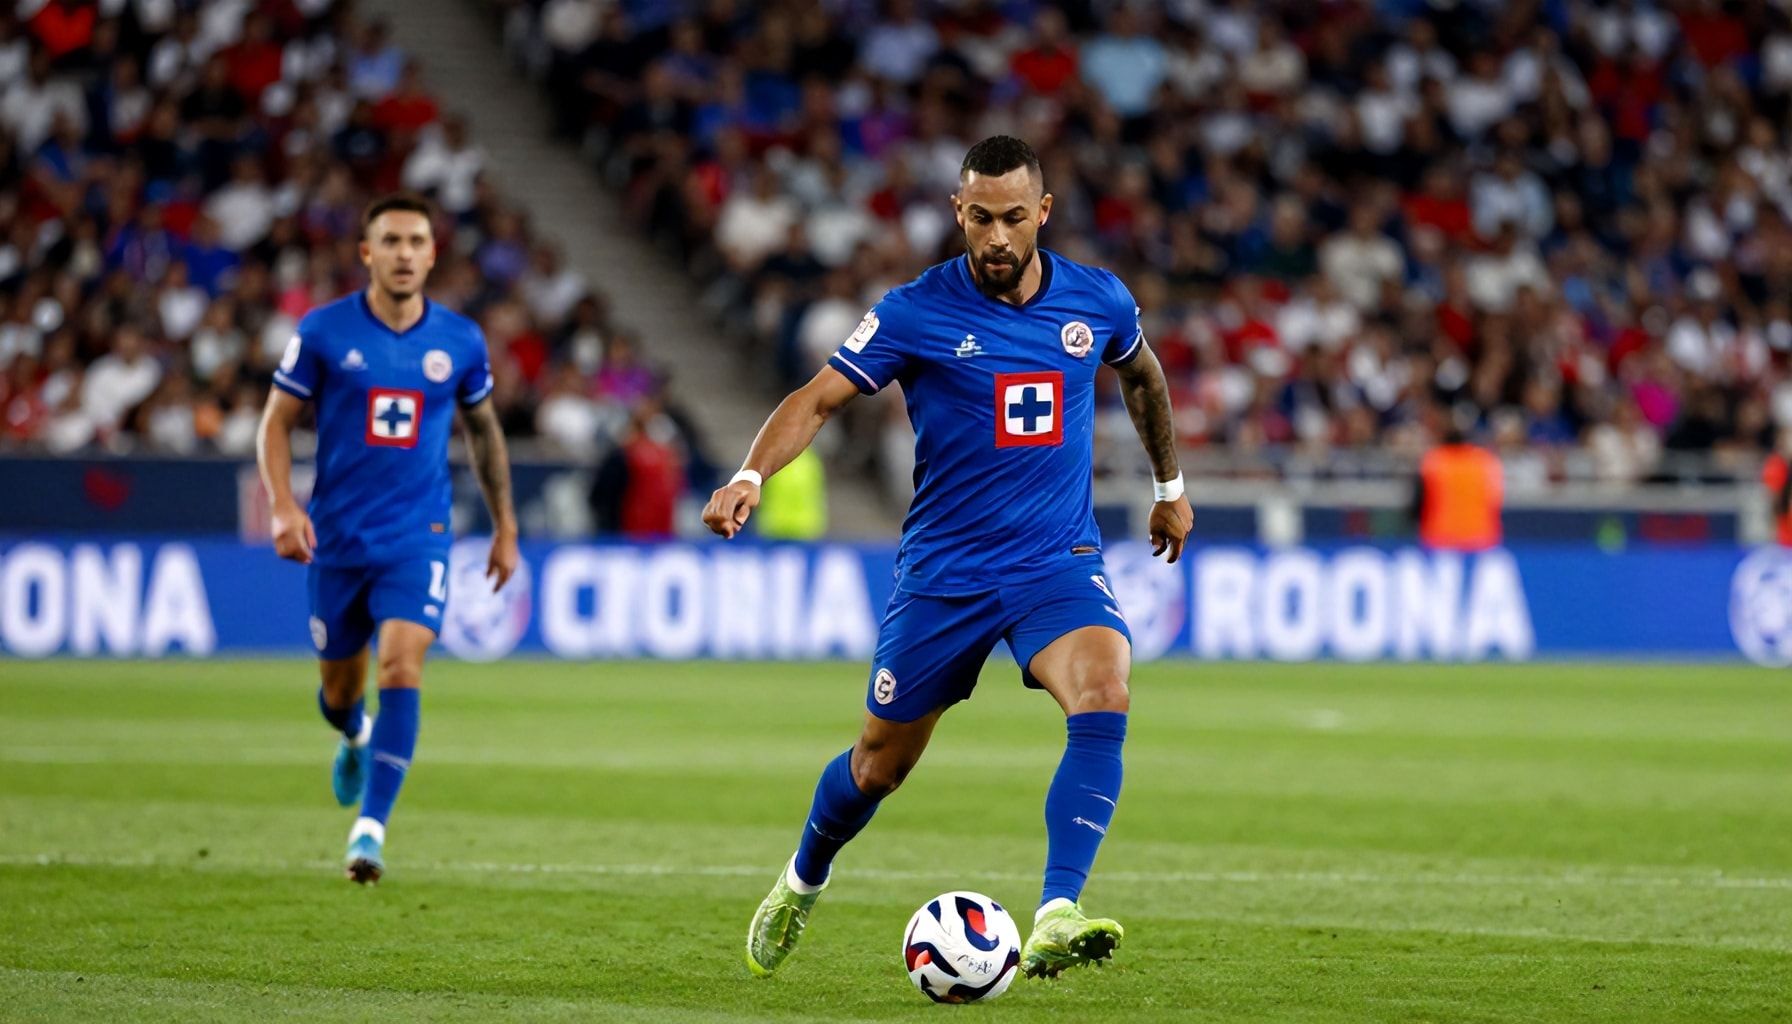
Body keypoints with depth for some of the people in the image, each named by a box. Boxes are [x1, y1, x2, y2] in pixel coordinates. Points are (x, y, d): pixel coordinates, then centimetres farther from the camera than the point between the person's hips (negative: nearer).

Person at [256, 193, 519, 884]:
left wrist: (505, 527, 18)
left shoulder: (460, 341, 0)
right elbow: (277, 422, 0)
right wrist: (283, 506, -15)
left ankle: (370, 829, -20)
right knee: (339, 687, 13)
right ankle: (354, 738, 51)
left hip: (418, 540, 0)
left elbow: (484, 431, 16)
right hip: (336, 539, 0)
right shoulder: (324, 331, -5)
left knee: (401, 670, -20)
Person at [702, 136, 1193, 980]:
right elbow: (819, 399, -12)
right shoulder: (917, 312, -10)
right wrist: (750, 476, -29)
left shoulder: (1098, 302, 0)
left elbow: (1140, 374, 22)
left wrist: (1170, 485, 30)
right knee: (881, 763, 10)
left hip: (1059, 563, 1)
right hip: (943, 573, -1)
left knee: (1103, 700, -29)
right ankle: (801, 882, 43)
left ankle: (1055, 922, -35)